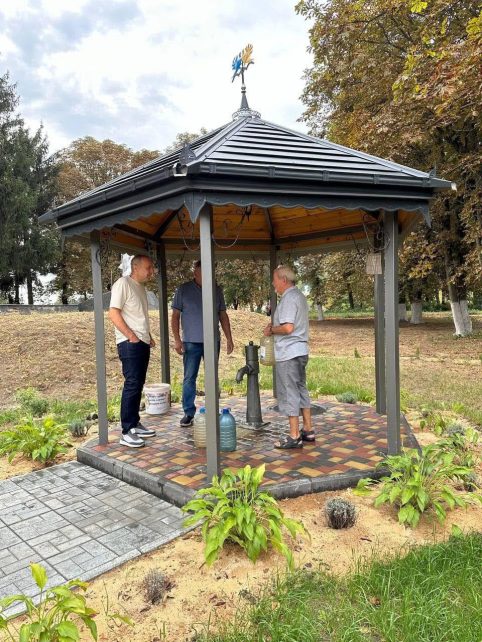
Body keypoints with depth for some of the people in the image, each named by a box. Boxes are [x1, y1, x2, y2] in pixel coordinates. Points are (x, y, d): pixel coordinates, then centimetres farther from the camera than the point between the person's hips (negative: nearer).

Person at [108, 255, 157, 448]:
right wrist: (131, 336, -17)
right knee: (132, 385, -9)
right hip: (130, 344, -9)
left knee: (138, 385, 12)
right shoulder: (123, 283, -10)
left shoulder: (141, 287, 17)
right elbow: (113, 313, -16)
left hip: (143, 343, 9)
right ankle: (127, 432, -4)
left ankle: (135, 424, 21)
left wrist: (149, 337, 15)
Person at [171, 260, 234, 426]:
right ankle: (188, 413, 10)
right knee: (189, 378, 0)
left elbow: (223, 315, 12)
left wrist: (229, 338, 7)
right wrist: (177, 339, -8)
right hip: (191, 342, -2)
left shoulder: (216, 290, 8)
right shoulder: (183, 290, 1)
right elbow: (175, 315, 1)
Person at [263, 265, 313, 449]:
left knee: (289, 393, -3)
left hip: (288, 353, -10)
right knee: (301, 389, 17)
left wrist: (271, 330, -10)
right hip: (300, 350, 10)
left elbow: (288, 328, -27)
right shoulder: (299, 295, 16)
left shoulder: (289, 298, -17)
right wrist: (275, 325, 10)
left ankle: (294, 437, 4)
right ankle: (308, 430, 25)